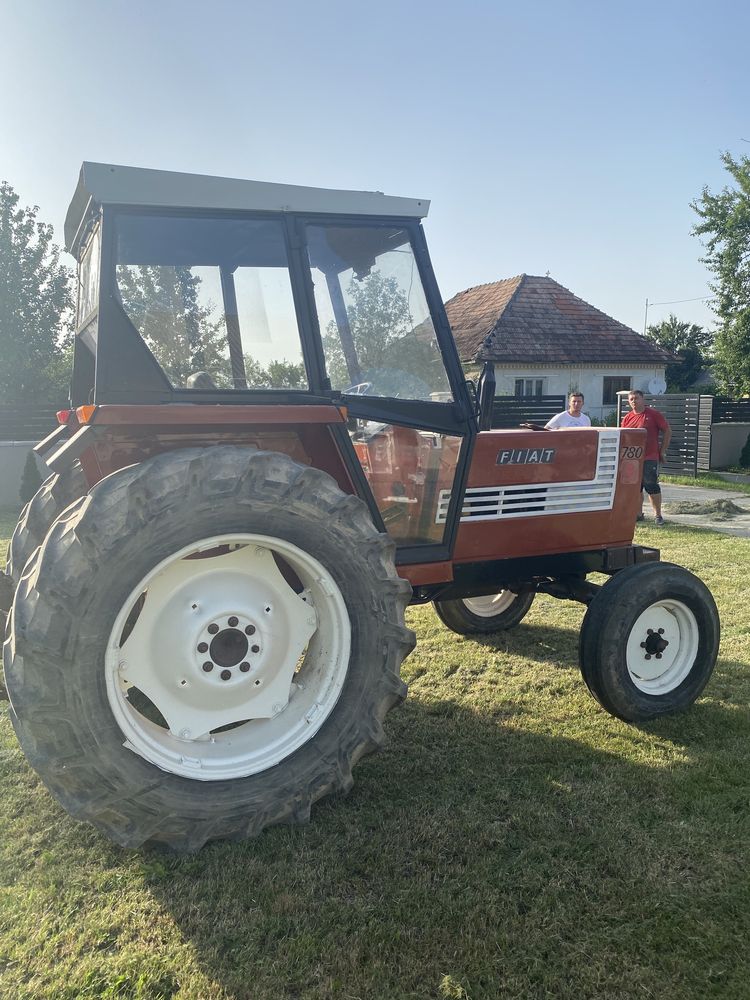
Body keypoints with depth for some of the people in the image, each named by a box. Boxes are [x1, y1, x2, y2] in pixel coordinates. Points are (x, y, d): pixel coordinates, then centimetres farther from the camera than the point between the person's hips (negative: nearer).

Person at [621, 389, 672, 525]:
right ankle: (638, 514, 20)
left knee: (652, 486, -2)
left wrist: (663, 451, -1)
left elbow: (667, 431, 1)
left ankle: (658, 515, 9)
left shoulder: (654, 414, -2)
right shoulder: (627, 418, 10)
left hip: (650, 458, -4)